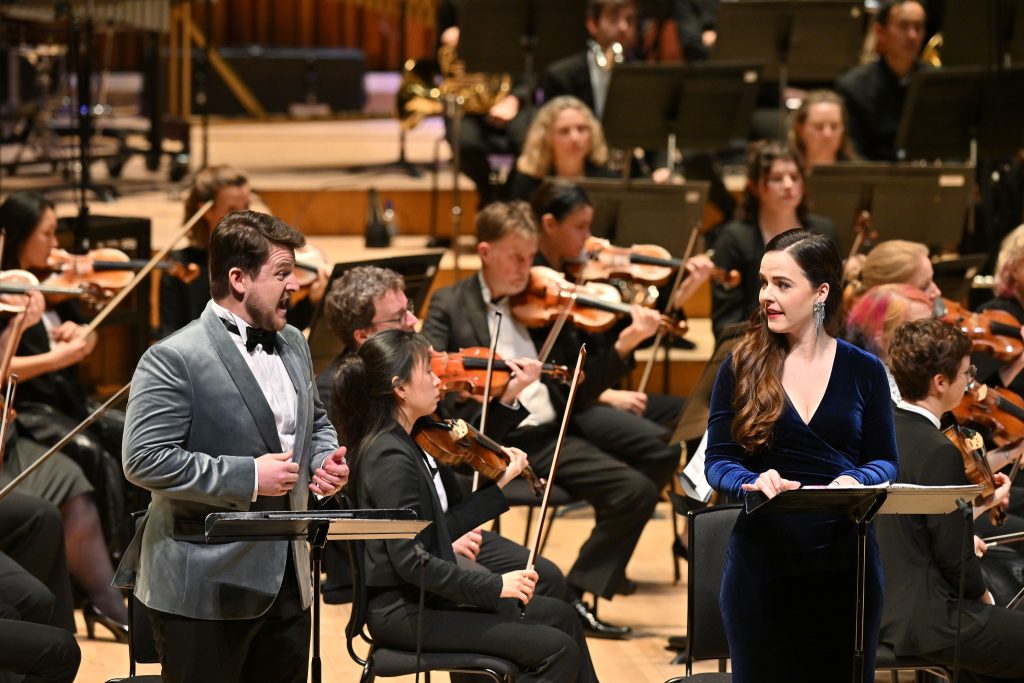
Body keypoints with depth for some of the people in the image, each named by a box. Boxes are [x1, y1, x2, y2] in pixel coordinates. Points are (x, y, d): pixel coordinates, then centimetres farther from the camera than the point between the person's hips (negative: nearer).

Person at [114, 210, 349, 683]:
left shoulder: (292, 344, 11)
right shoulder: (173, 360, -14)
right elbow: (144, 459, -21)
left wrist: (325, 459, 3)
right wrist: (247, 476, -21)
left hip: (286, 580, 8)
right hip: (205, 588, -7)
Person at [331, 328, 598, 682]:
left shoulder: (404, 445, 10)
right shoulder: (390, 457, -20)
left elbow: (442, 528, 11)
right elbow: (410, 559, -25)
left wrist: (500, 484, 11)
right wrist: (495, 585, -23)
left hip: (427, 596, 10)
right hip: (404, 612, -10)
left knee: (559, 615, 18)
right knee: (558, 650, -12)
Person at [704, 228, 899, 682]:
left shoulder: (864, 371, 2)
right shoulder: (742, 367, 0)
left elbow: (884, 461, 5)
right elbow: (718, 460, -1)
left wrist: (855, 479, -17)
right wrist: (752, 482, -23)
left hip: (846, 560, 1)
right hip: (761, 560, -1)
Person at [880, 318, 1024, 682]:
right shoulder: (939, 453, -22)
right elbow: (955, 556, -18)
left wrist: (977, 505, 16)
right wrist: (982, 594, 1)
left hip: (881, 610, 10)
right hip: (925, 620, -10)